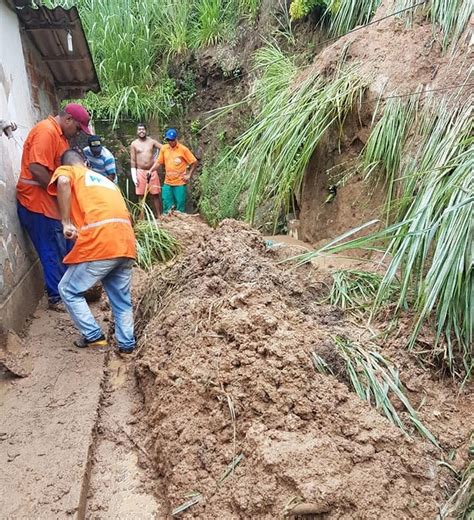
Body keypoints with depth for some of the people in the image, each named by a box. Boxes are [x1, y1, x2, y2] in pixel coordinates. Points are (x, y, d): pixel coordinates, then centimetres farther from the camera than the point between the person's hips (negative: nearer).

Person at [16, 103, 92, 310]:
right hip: (37, 202, -10)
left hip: (52, 202, 10)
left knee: (66, 247, 17)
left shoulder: (60, 134, 15)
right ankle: (56, 297, 10)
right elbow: (36, 169, -27)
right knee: (52, 252, -2)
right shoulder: (46, 131, -18)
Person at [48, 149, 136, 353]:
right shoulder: (105, 180, 34)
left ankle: (94, 336, 16)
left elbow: (63, 182, -11)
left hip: (99, 243, -6)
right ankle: (127, 344, 23)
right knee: (121, 299, 20)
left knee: (69, 290, 15)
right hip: (125, 244, 6)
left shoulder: (66, 170, 15)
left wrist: (66, 223, -6)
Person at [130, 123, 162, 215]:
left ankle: (159, 215, 8)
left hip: (152, 171, 0)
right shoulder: (134, 144, 4)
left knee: (155, 195, 2)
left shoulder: (152, 141, 5)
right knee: (141, 195, 1)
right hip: (140, 172, 0)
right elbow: (133, 161, 3)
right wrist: (134, 175, -3)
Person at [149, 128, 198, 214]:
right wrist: (151, 170, -4)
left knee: (180, 207, 1)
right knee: (167, 206, 4)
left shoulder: (183, 149, -7)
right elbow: (159, 162, 11)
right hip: (167, 183, 4)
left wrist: (189, 175, -5)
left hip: (180, 183, -4)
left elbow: (194, 162, -2)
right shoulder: (164, 148, 5)